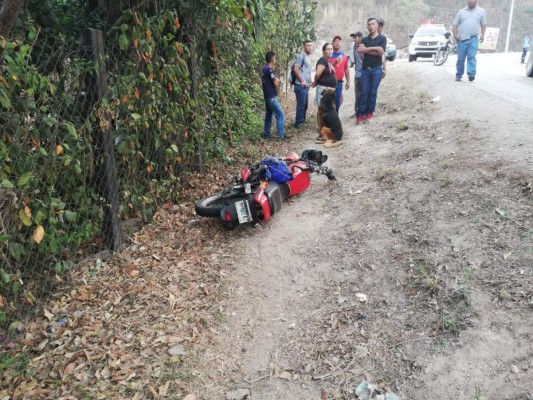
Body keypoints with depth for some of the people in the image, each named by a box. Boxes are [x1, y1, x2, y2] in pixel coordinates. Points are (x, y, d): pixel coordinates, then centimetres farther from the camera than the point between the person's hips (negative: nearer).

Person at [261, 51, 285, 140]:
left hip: (267, 96, 9)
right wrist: (277, 81, 5)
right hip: (271, 97, -9)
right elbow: (276, 84, -16)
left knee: (269, 114, 16)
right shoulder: (270, 70, -18)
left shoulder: (264, 69, 11)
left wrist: (275, 80, 5)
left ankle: (266, 134, 19)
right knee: (280, 115, -5)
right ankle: (281, 135, -6)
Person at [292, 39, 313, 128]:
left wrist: (309, 81, 17)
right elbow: (296, 68, -19)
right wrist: (302, 81, -19)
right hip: (301, 85, -9)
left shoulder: (308, 57, 18)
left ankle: (302, 121, 26)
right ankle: (298, 123, 2)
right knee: (301, 105, -5)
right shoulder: (301, 55, -11)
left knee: (305, 104, 15)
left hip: (306, 85, 9)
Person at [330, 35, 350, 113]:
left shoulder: (344, 56, 8)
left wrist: (348, 81, 10)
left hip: (339, 83, 4)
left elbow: (346, 69, 13)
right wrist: (335, 62, -22)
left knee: (337, 101, 7)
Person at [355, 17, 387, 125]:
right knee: (364, 92, -2)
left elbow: (381, 52, -12)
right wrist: (373, 48, -14)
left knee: (373, 92, 2)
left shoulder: (382, 38, 2)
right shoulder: (365, 39, 10)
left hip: (377, 69, -2)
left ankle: (369, 112, 12)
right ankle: (360, 114, -2)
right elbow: (359, 50, -8)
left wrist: (366, 50, -6)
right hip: (365, 69, 2)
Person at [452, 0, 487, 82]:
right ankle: (458, 75, 14)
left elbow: (483, 24, 14)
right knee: (460, 59, 4)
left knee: (471, 57, -13)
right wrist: (455, 34, -5)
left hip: (473, 39, -1)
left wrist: (482, 34, -1)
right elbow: (455, 25, 11)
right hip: (462, 39, 1)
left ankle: (471, 74, -20)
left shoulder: (481, 11, 12)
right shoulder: (461, 12, 11)